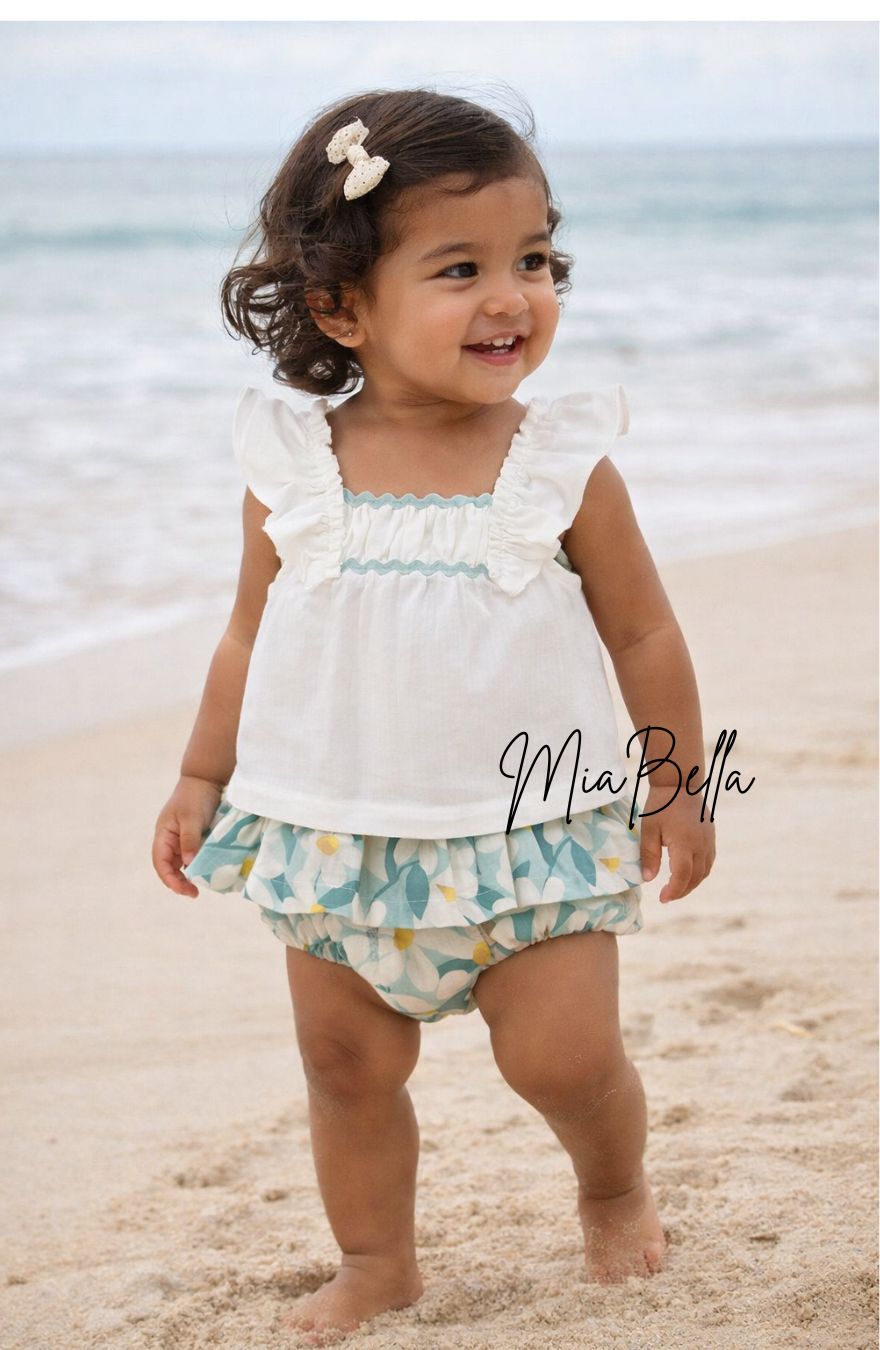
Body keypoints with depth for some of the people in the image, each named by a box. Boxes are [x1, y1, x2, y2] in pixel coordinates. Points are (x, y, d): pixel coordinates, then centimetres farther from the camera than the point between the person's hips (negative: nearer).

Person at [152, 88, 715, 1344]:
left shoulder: (566, 468, -9)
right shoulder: (294, 472, -6)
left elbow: (644, 634, 1)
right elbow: (251, 637, 7)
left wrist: (677, 786, 5)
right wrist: (201, 779, 8)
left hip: (532, 835, -2)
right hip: (341, 839, 2)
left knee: (567, 1057, -3)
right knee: (346, 1066, 9)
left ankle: (616, 1191, 28)